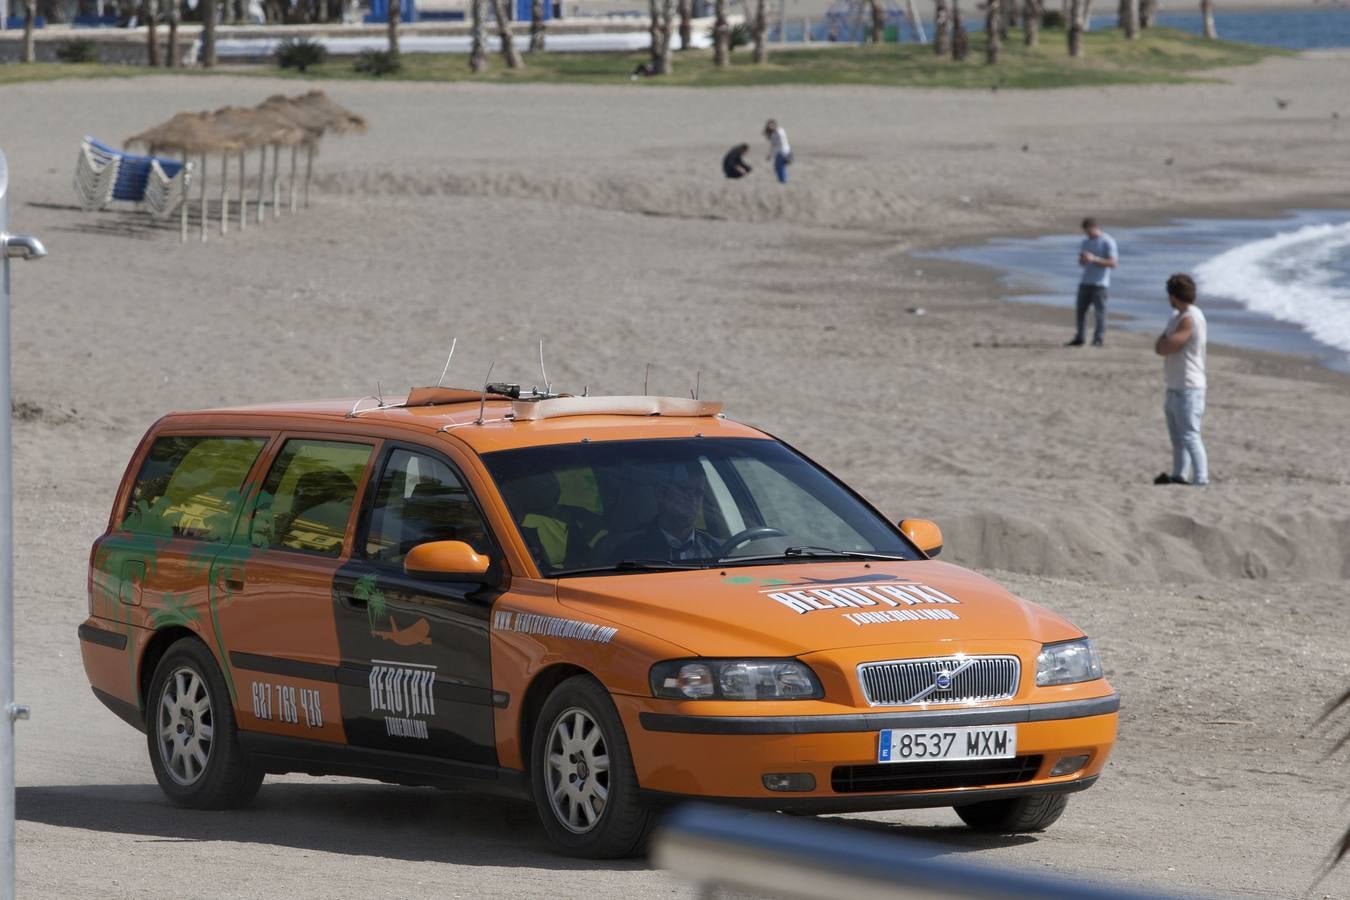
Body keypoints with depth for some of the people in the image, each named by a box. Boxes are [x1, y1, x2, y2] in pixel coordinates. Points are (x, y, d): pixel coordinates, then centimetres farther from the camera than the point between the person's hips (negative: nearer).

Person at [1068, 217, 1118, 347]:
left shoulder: (1108, 242, -5)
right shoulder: (1085, 241, 16)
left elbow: (1112, 263, -10)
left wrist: (1094, 259, -18)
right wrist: (1082, 259, -5)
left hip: (1100, 283, -6)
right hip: (1085, 282, 6)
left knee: (1099, 311, -7)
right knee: (1081, 310, 4)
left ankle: (1098, 339, -3)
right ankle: (1079, 338, 9)